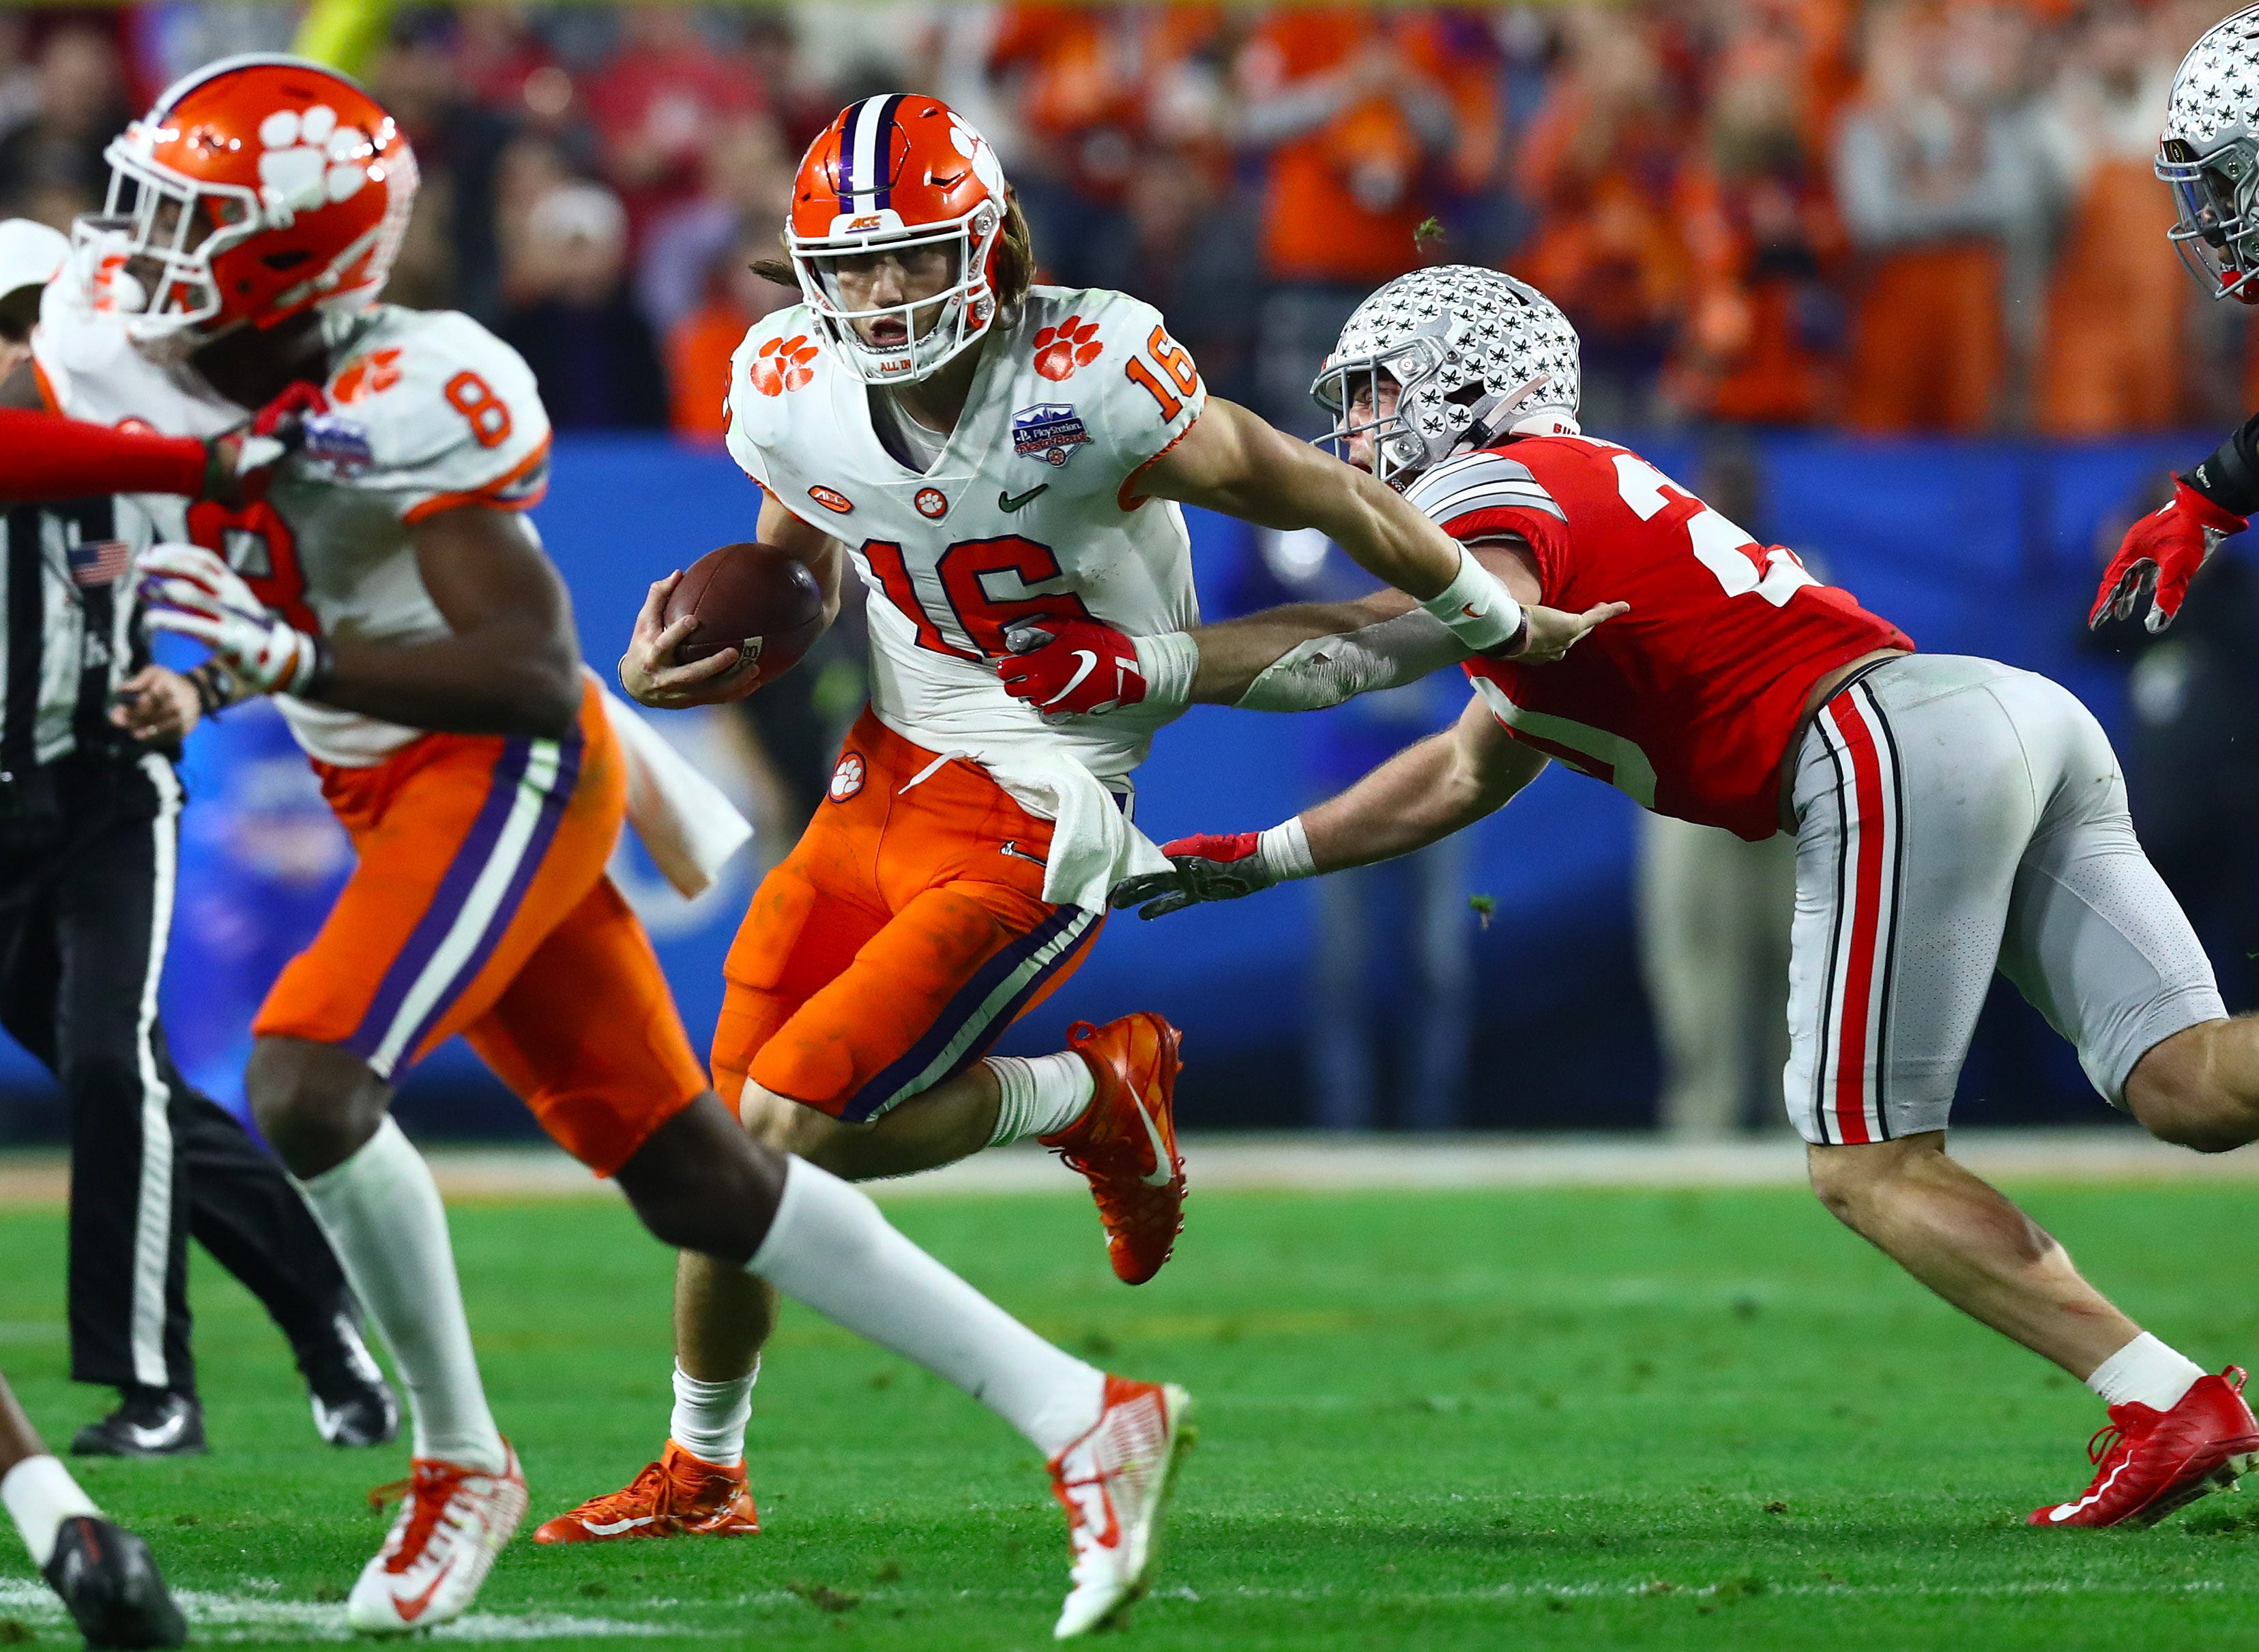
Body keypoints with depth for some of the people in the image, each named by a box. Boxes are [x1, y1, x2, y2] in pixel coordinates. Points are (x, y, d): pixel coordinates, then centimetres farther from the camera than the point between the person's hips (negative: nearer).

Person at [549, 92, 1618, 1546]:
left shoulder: (1089, 383, -24)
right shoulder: (795, 395, -5)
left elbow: (1326, 498, -11)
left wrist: (1508, 632, 2)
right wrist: (687, 670, -4)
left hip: (1035, 828, -6)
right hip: (887, 775, 6)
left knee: (800, 1126, -15)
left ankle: (1093, 1096, 11)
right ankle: (702, 1474, 25)